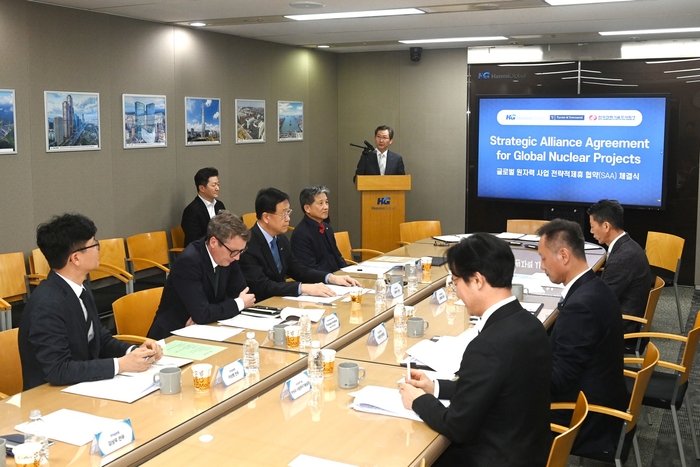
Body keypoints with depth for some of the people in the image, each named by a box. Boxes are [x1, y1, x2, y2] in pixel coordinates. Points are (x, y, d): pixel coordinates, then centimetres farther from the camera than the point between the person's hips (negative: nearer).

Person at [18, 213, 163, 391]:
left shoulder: (81, 290, 4)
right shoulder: (47, 304, -22)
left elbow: (101, 339, 12)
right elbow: (58, 370, -25)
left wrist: (135, 351, -5)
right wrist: (121, 364, -23)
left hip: (83, 388, 7)